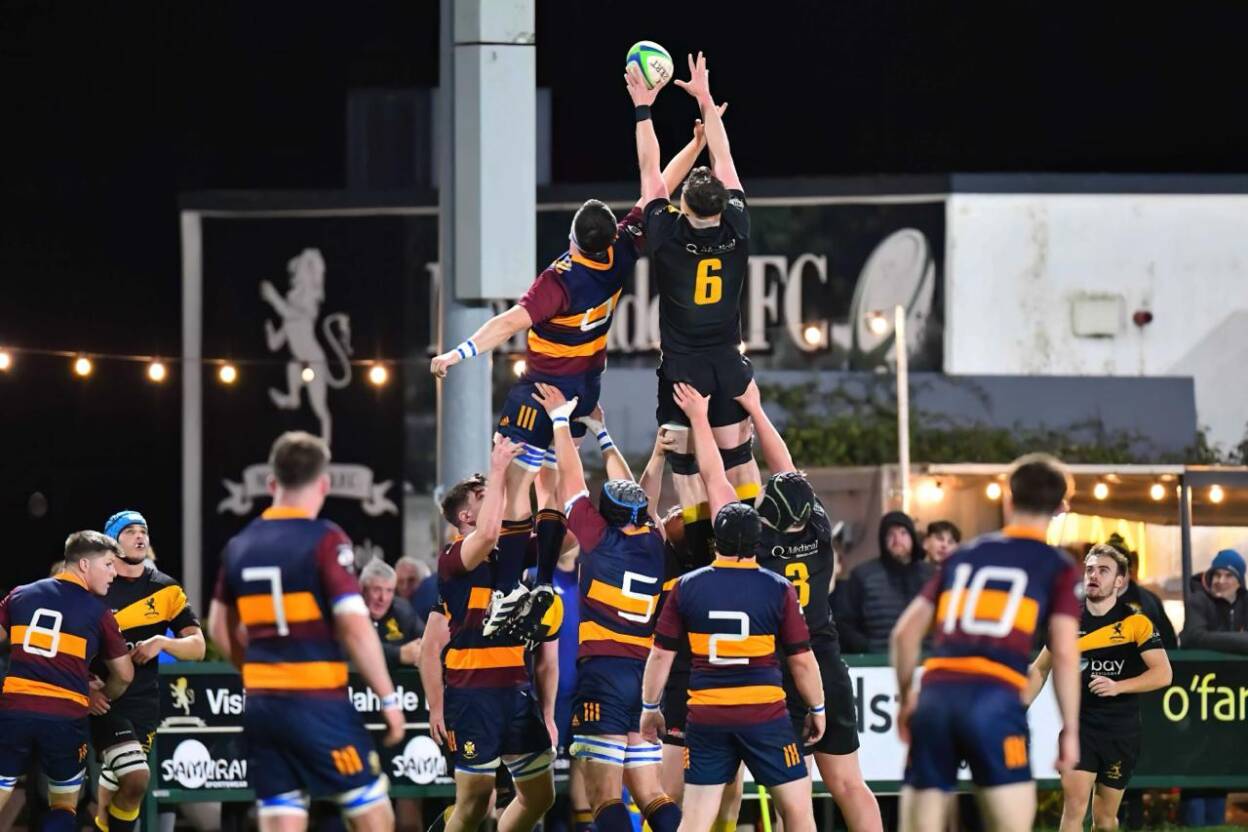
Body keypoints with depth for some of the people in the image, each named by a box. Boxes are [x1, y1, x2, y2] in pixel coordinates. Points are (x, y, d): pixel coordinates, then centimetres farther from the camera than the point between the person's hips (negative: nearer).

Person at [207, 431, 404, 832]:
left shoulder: (240, 546, 9)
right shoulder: (325, 541, -10)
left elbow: (220, 627, 18)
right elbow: (356, 627, -16)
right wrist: (389, 698, -9)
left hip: (261, 704, 6)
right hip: (318, 703, -6)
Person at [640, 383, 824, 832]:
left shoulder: (688, 588, -1)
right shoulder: (779, 590, -6)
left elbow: (661, 654, 4)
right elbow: (801, 660, -1)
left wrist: (650, 706, 17)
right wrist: (817, 708, 13)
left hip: (705, 715, 2)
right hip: (765, 712, -2)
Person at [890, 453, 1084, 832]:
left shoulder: (964, 555, 21)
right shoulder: (1059, 567, 9)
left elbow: (905, 632, 19)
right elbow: (1064, 654, -1)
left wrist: (907, 699, 30)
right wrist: (1070, 729, 4)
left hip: (935, 696, 4)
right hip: (995, 700, -4)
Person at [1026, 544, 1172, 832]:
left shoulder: (1136, 623, -4)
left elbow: (1163, 673, -11)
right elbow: (1040, 669, 18)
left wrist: (1119, 686, -24)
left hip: (1121, 731, -1)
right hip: (1079, 724, 1)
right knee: (1074, 804, -16)